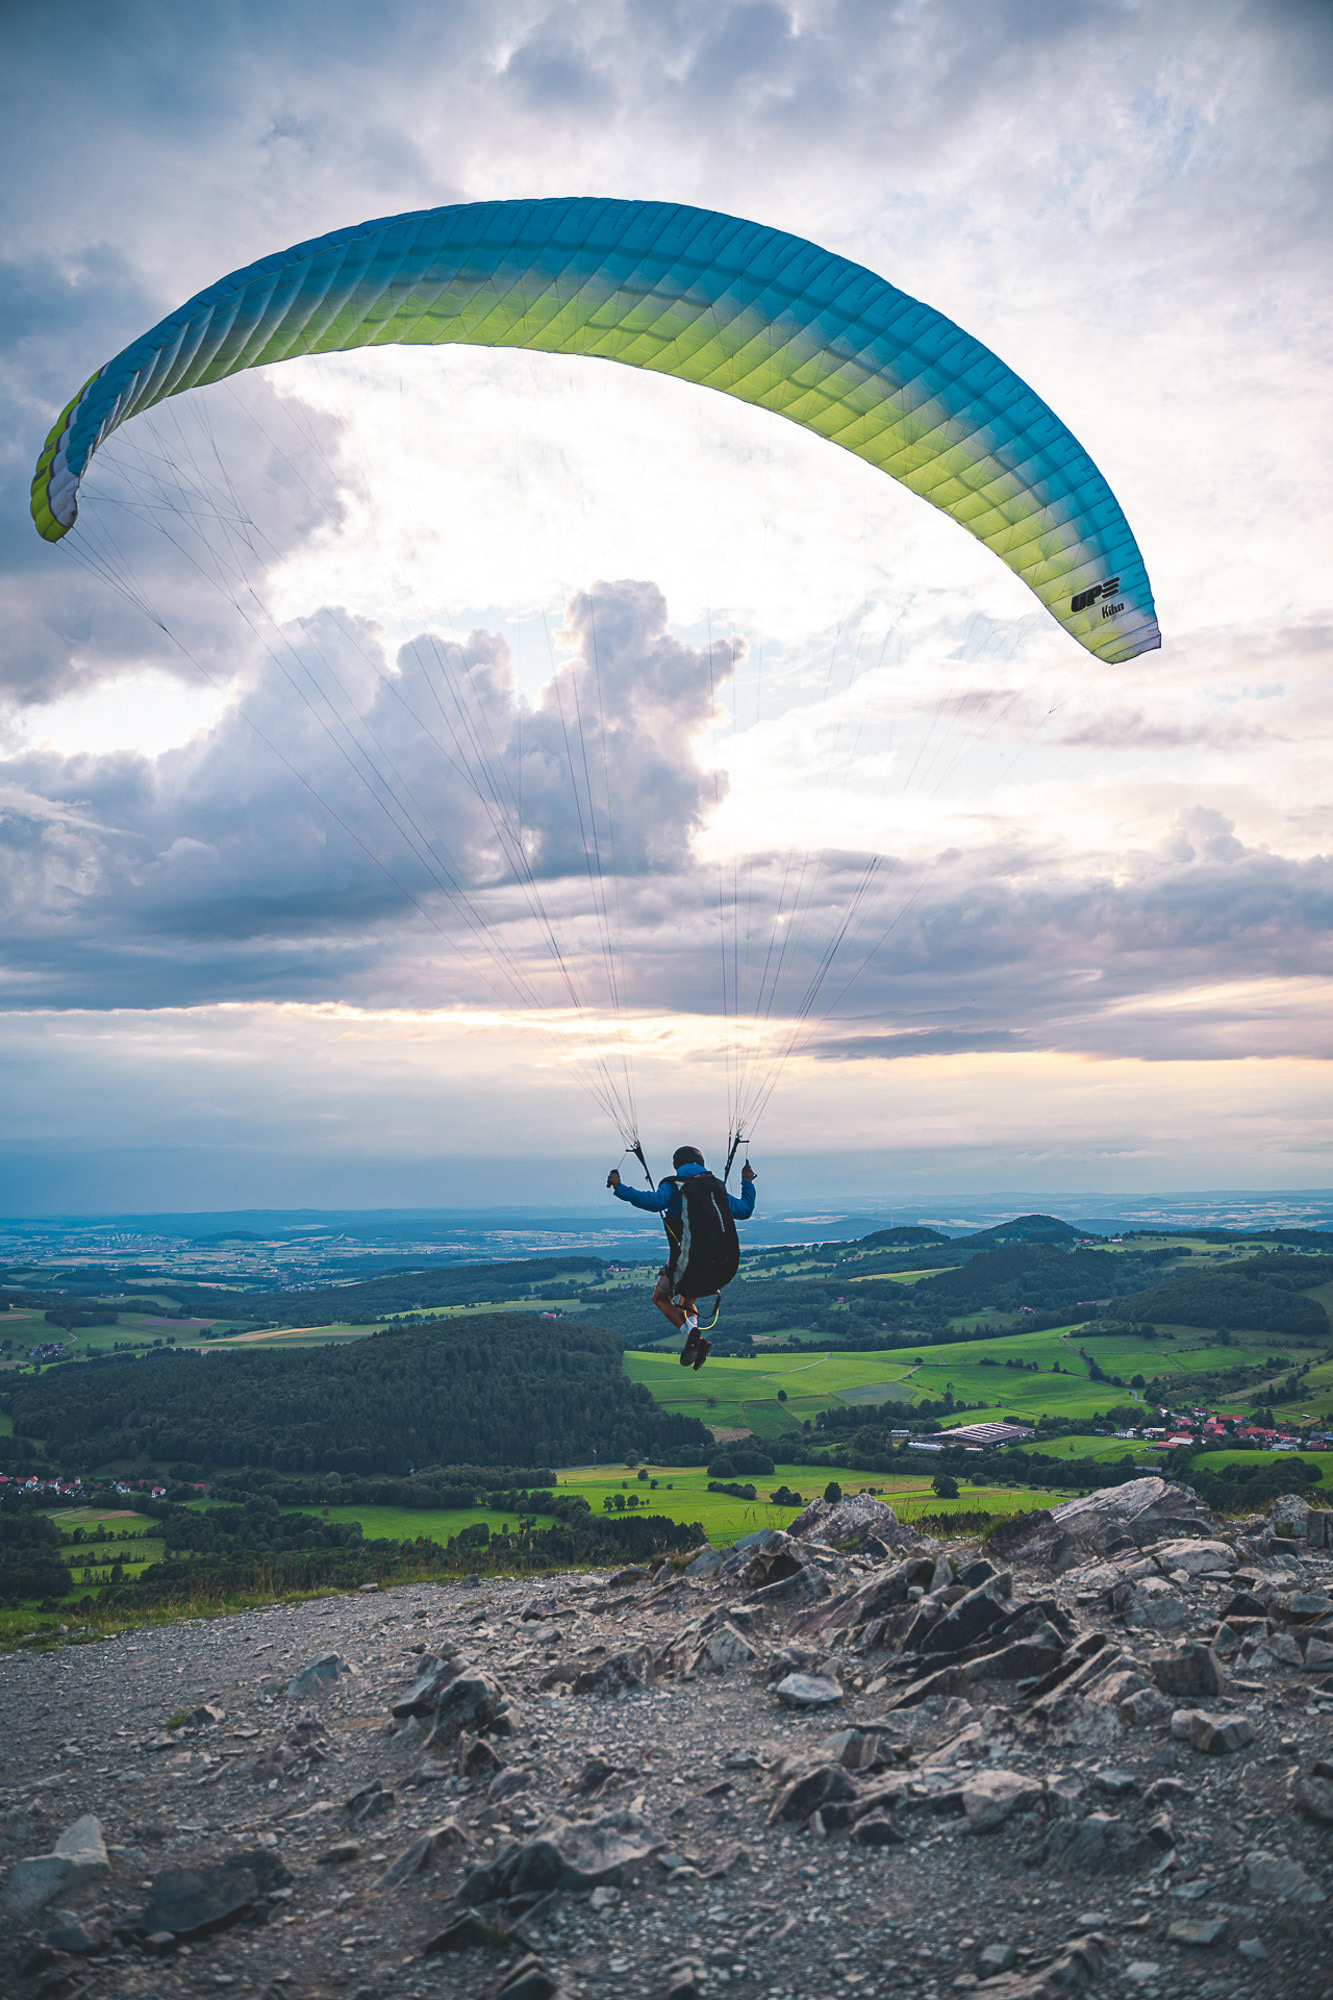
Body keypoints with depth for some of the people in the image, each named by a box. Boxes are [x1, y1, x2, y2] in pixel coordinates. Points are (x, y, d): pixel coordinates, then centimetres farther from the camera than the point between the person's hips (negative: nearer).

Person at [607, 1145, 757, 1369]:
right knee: (688, 1296, 32)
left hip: (690, 1262, -5)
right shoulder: (717, 1186, 16)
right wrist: (747, 1183, 41)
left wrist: (620, 1189, -16)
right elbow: (745, 1210, 25)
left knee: (660, 1297, 18)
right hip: (726, 1264, 5)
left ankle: (692, 1334, -6)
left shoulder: (673, 1186, 2)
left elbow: (655, 1201, -19)